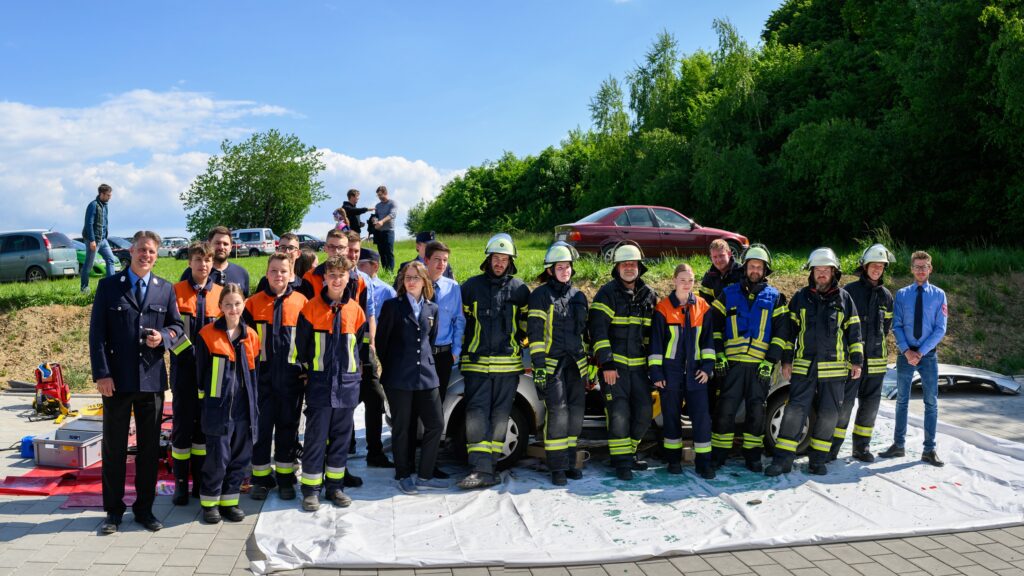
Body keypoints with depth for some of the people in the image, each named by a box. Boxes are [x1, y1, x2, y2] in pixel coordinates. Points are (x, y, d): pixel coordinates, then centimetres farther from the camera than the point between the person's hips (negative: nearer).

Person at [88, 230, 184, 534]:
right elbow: (97, 333, -2)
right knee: (114, 448, 7)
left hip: (152, 379, 2)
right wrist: (101, 373, -10)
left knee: (149, 448, 9)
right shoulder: (109, 286, 0)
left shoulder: (166, 289, 8)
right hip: (117, 380, -2)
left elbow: (177, 326, 12)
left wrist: (163, 336, -12)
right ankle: (113, 510, 20)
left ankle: (144, 508, 21)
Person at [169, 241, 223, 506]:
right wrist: (189, 353, -12)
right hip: (184, 369, -2)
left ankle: (201, 481, 19)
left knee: (205, 425, 9)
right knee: (182, 425, 1)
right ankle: (181, 483, 11)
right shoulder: (176, 291, -2)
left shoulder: (221, 293, 4)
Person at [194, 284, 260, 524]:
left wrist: (254, 404, 12)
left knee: (240, 457, 9)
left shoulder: (251, 336, 8)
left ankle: (229, 501, 21)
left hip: (244, 408, 4)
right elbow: (200, 371, 2)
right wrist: (203, 400, 1)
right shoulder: (208, 335, -4)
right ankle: (209, 502, 15)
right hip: (218, 406, -4)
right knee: (218, 457, -2)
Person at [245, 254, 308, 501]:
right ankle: (261, 477, 16)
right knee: (261, 425, 4)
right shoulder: (254, 303, 4)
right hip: (262, 375, 0)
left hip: (291, 375, 0)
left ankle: (285, 478, 19)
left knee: (288, 425, 8)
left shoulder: (301, 302, 2)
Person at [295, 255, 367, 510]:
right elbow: (301, 345, 3)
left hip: (347, 384, 3)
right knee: (316, 436, 0)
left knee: (341, 436, 10)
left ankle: (335, 485, 21)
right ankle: (311, 489, 9)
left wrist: (355, 370, 11)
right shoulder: (311, 308, -3)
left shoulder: (355, 309, 5)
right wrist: (309, 370, 3)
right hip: (319, 383, -3)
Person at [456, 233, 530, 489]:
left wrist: (516, 346, 11)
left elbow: (527, 324, 17)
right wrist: (463, 353, 9)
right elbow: (460, 321, 12)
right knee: (476, 416, -8)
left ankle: (488, 466, 14)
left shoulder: (519, 289, 7)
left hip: (507, 364, 1)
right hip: (477, 363, -1)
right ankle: (482, 469, -9)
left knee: (499, 417, 5)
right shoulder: (472, 286, 6)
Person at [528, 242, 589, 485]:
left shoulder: (578, 296, 16)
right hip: (552, 363, -6)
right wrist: (538, 364, -13)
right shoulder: (541, 295, -1)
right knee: (557, 412, -12)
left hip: (575, 363, 6)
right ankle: (557, 467, -4)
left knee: (575, 412, 6)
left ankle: (569, 462, 18)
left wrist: (590, 364, 19)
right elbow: (535, 332, -6)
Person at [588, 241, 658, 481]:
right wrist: (606, 363, -15)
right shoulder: (607, 294, -4)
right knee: (619, 413, -7)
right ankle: (621, 460, 3)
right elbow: (598, 330, -10)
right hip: (613, 364, -5)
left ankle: (629, 450, 26)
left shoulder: (649, 295, 11)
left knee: (644, 412, 8)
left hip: (640, 365, 5)